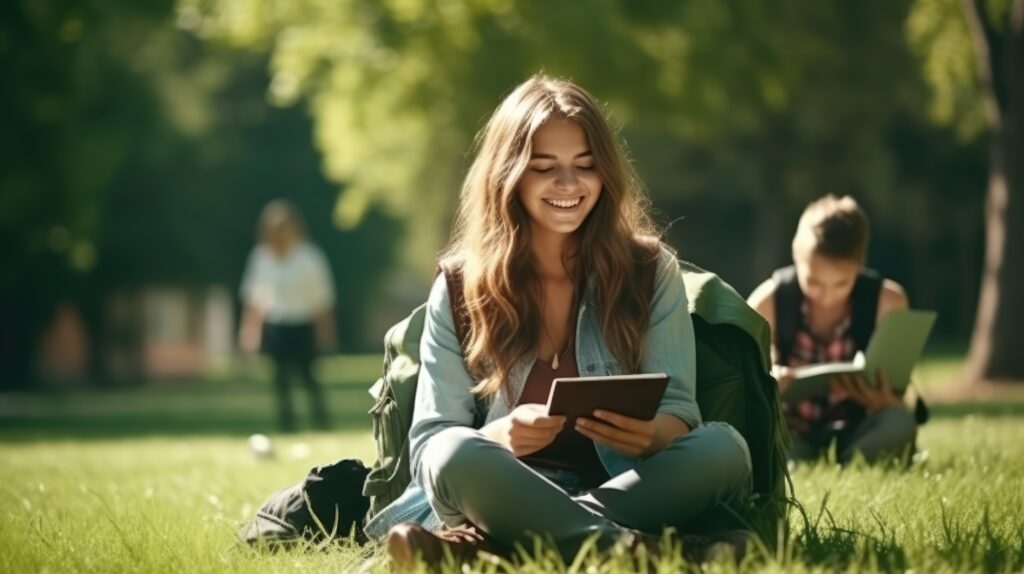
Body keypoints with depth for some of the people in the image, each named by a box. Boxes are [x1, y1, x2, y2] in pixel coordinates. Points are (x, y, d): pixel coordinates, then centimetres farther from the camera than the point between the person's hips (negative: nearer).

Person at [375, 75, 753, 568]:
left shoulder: (651, 270, 6)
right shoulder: (460, 288, 5)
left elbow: (678, 409, -1)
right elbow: (428, 444, -1)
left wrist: (650, 433, -27)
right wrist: (500, 437, -25)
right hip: (506, 494, -1)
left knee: (722, 448, -29)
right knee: (457, 456, -33)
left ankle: (490, 545, -32)